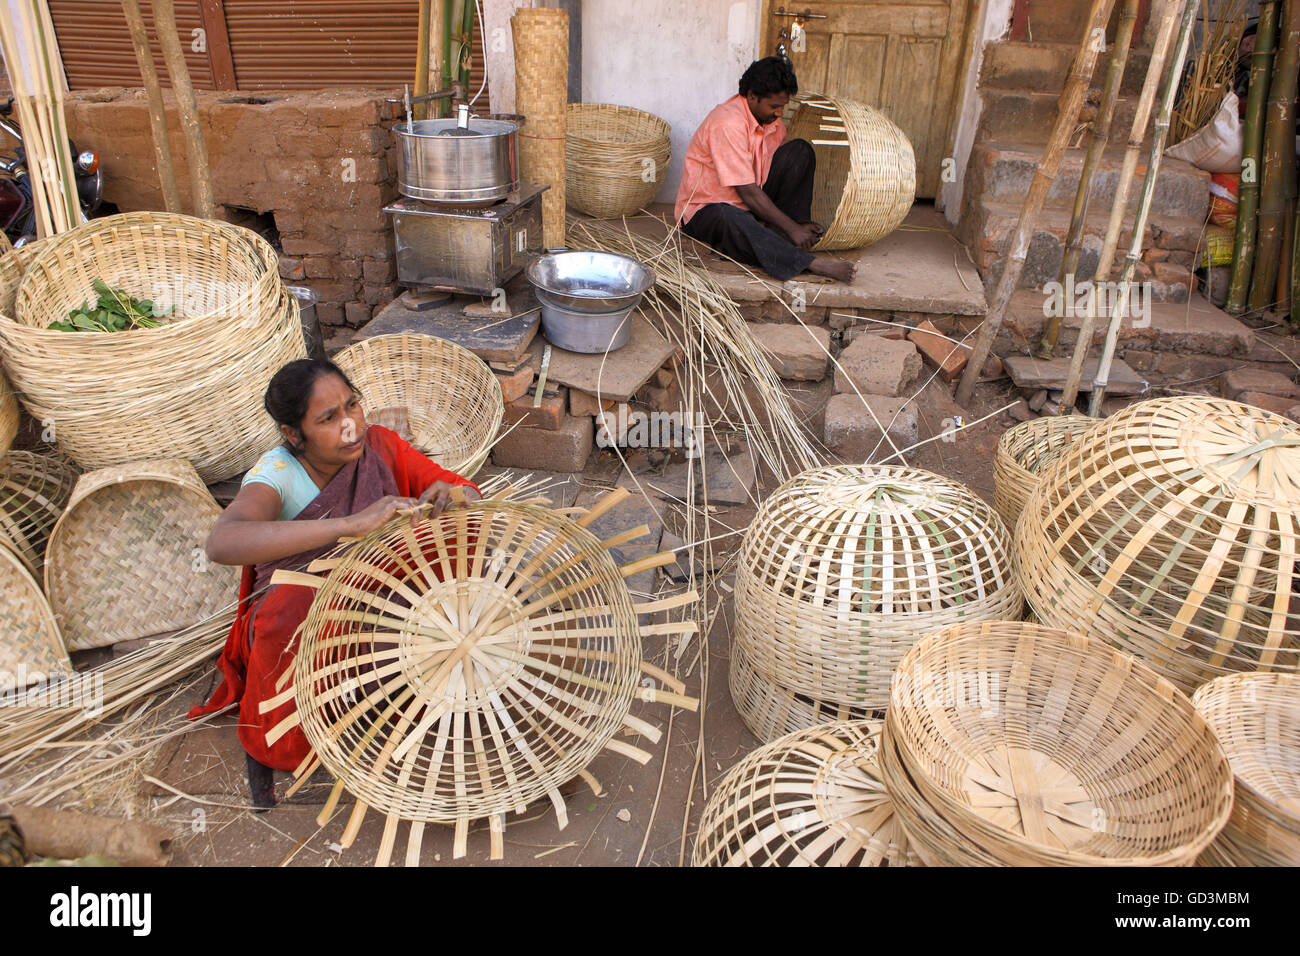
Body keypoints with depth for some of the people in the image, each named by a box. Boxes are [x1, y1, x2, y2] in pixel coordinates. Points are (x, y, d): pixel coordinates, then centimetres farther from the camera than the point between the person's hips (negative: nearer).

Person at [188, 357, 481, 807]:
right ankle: (263, 751, -6)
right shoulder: (277, 474, -23)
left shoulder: (379, 446, -10)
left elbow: (471, 492, -9)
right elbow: (222, 543, -44)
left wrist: (452, 495, -35)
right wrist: (350, 523, -53)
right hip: (300, 618, -3)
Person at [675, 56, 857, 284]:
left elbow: (787, 174, 8)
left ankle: (774, 232, -16)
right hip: (705, 211, -8)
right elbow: (748, 192, -26)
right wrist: (792, 228, -23)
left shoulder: (772, 120, 3)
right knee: (732, 221, -45)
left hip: (752, 204, 8)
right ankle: (813, 264, -49)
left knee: (801, 151, -6)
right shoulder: (728, 124, -23)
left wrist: (801, 223, -7)